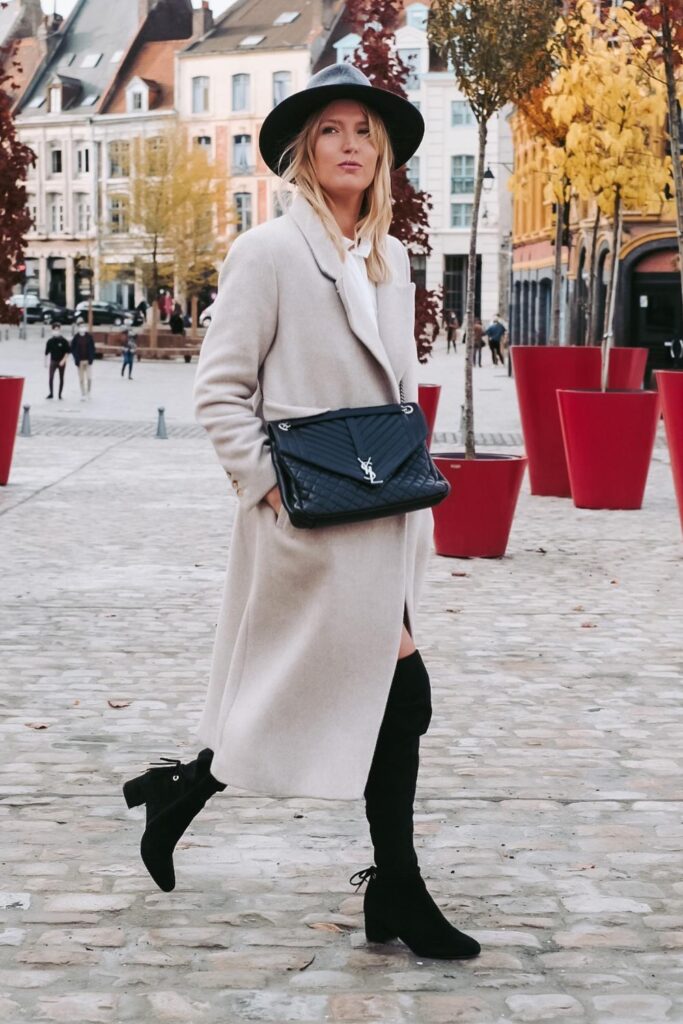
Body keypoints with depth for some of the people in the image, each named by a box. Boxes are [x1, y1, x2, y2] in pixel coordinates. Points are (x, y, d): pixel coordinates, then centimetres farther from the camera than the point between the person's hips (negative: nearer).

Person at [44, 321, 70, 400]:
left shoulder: (64, 341, -5)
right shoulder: (50, 341, 1)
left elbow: (67, 352, -5)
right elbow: (47, 352, 7)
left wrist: (63, 361, -16)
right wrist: (46, 362, 7)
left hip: (61, 362, -1)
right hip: (53, 361, 1)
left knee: (61, 378, 5)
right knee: (51, 378, -7)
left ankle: (60, 395, 12)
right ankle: (51, 393, 4)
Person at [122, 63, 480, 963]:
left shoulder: (392, 259, 13)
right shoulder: (270, 251, -8)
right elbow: (219, 391, -9)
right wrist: (268, 484, -16)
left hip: (381, 518, 8)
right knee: (398, 692, -7)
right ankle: (396, 894, 7)